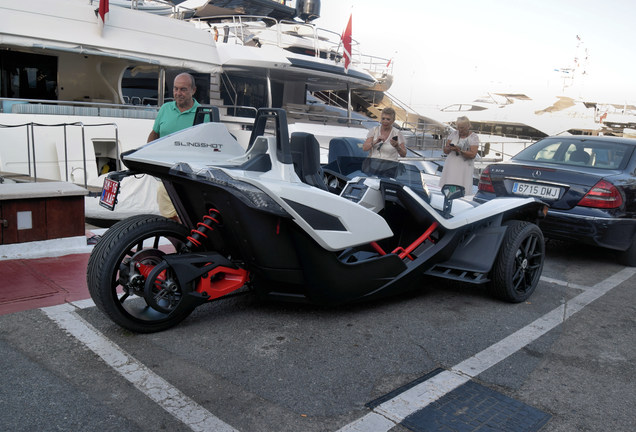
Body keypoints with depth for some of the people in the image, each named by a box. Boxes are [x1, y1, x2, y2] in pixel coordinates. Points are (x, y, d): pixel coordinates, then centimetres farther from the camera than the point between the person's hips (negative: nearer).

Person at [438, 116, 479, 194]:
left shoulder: (474, 137, -1)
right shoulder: (453, 134, 10)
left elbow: (472, 154, -11)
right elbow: (445, 150, 8)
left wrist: (459, 151, -22)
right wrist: (449, 148, -15)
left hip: (464, 168, -3)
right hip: (451, 166, 3)